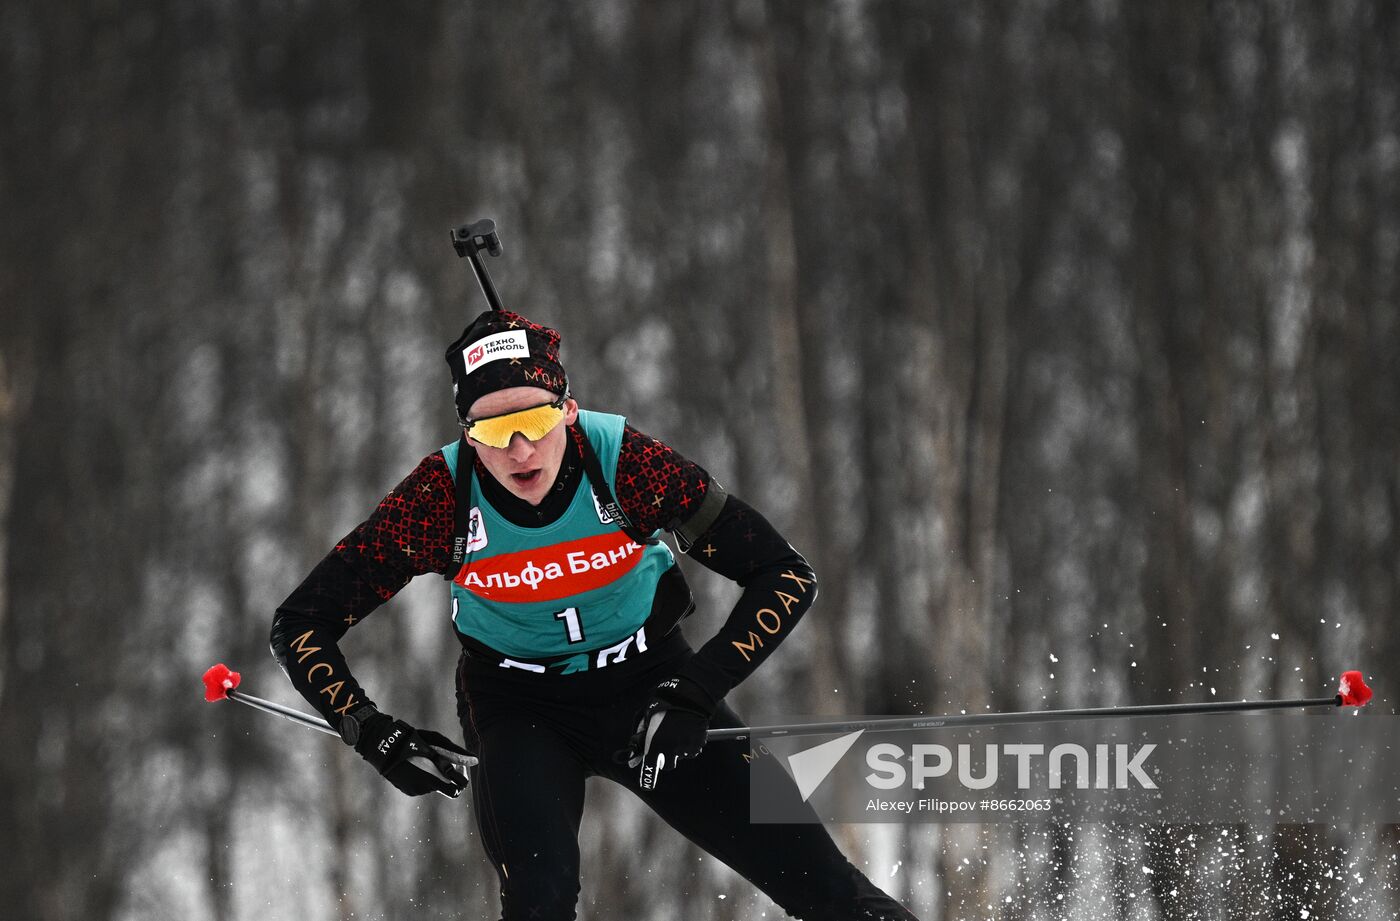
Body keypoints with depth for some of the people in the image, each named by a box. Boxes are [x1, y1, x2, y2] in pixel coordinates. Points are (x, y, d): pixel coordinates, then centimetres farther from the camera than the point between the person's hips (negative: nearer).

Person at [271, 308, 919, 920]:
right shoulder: (443, 495, -22)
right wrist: (372, 733, -24)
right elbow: (301, 624, -13)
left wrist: (696, 692, -24)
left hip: (649, 685, 1)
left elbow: (785, 576, -17)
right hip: (520, 708, -1)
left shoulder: (623, 460, -23)